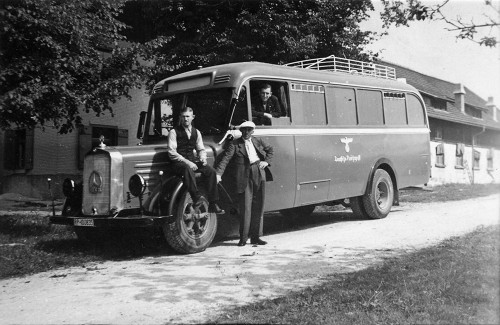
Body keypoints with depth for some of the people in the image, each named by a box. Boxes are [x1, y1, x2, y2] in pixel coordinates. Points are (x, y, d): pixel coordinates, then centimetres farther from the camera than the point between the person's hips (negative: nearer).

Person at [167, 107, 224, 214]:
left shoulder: (196, 132, 16)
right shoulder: (174, 132, -1)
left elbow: (201, 149, 20)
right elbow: (171, 152, -10)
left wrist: (203, 157, -5)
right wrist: (186, 162, -21)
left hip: (192, 161, 5)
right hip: (178, 163, -5)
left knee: (211, 170, -18)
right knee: (188, 169, -39)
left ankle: (213, 204, -17)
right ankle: (197, 199, -38)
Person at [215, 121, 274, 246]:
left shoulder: (258, 141, 16)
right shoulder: (234, 144, 2)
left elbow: (270, 149, 30)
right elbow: (225, 158, -9)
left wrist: (266, 161, 12)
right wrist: (218, 173, -22)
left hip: (259, 174, 4)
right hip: (244, 177, -4)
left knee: (258, 207, 7)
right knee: (245, 207, -6)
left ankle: (255, 237, 16)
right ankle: (243, 237, 4)